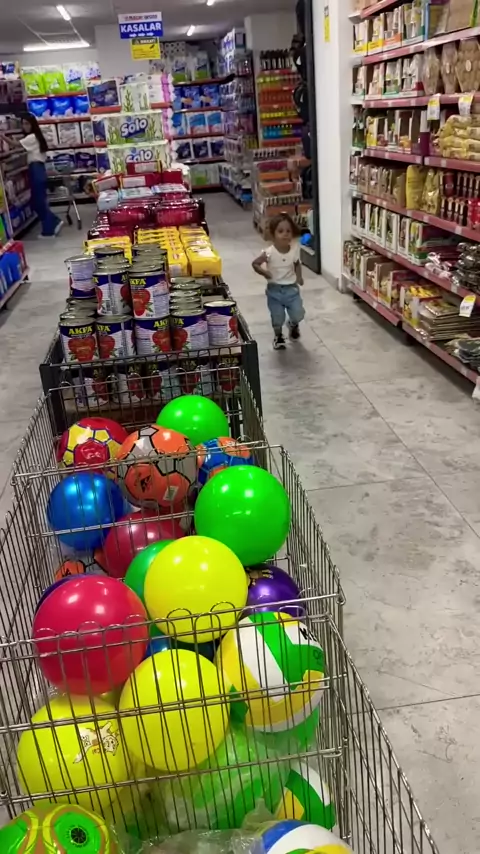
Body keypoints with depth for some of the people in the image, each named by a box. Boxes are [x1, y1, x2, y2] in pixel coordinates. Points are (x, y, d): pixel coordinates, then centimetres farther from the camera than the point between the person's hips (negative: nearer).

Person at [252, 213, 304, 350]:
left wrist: (299, 276, 0)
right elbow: (255, 264, -8)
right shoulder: (269, 253, -19)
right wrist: (264, 273, -21)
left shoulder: (294, 250, -8)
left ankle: (293, 324, 36)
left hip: (292, 288, 2)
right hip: (275, 290, -2)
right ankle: (278, 336, 34)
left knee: (298, 314, -1)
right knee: (277, 318, 4)